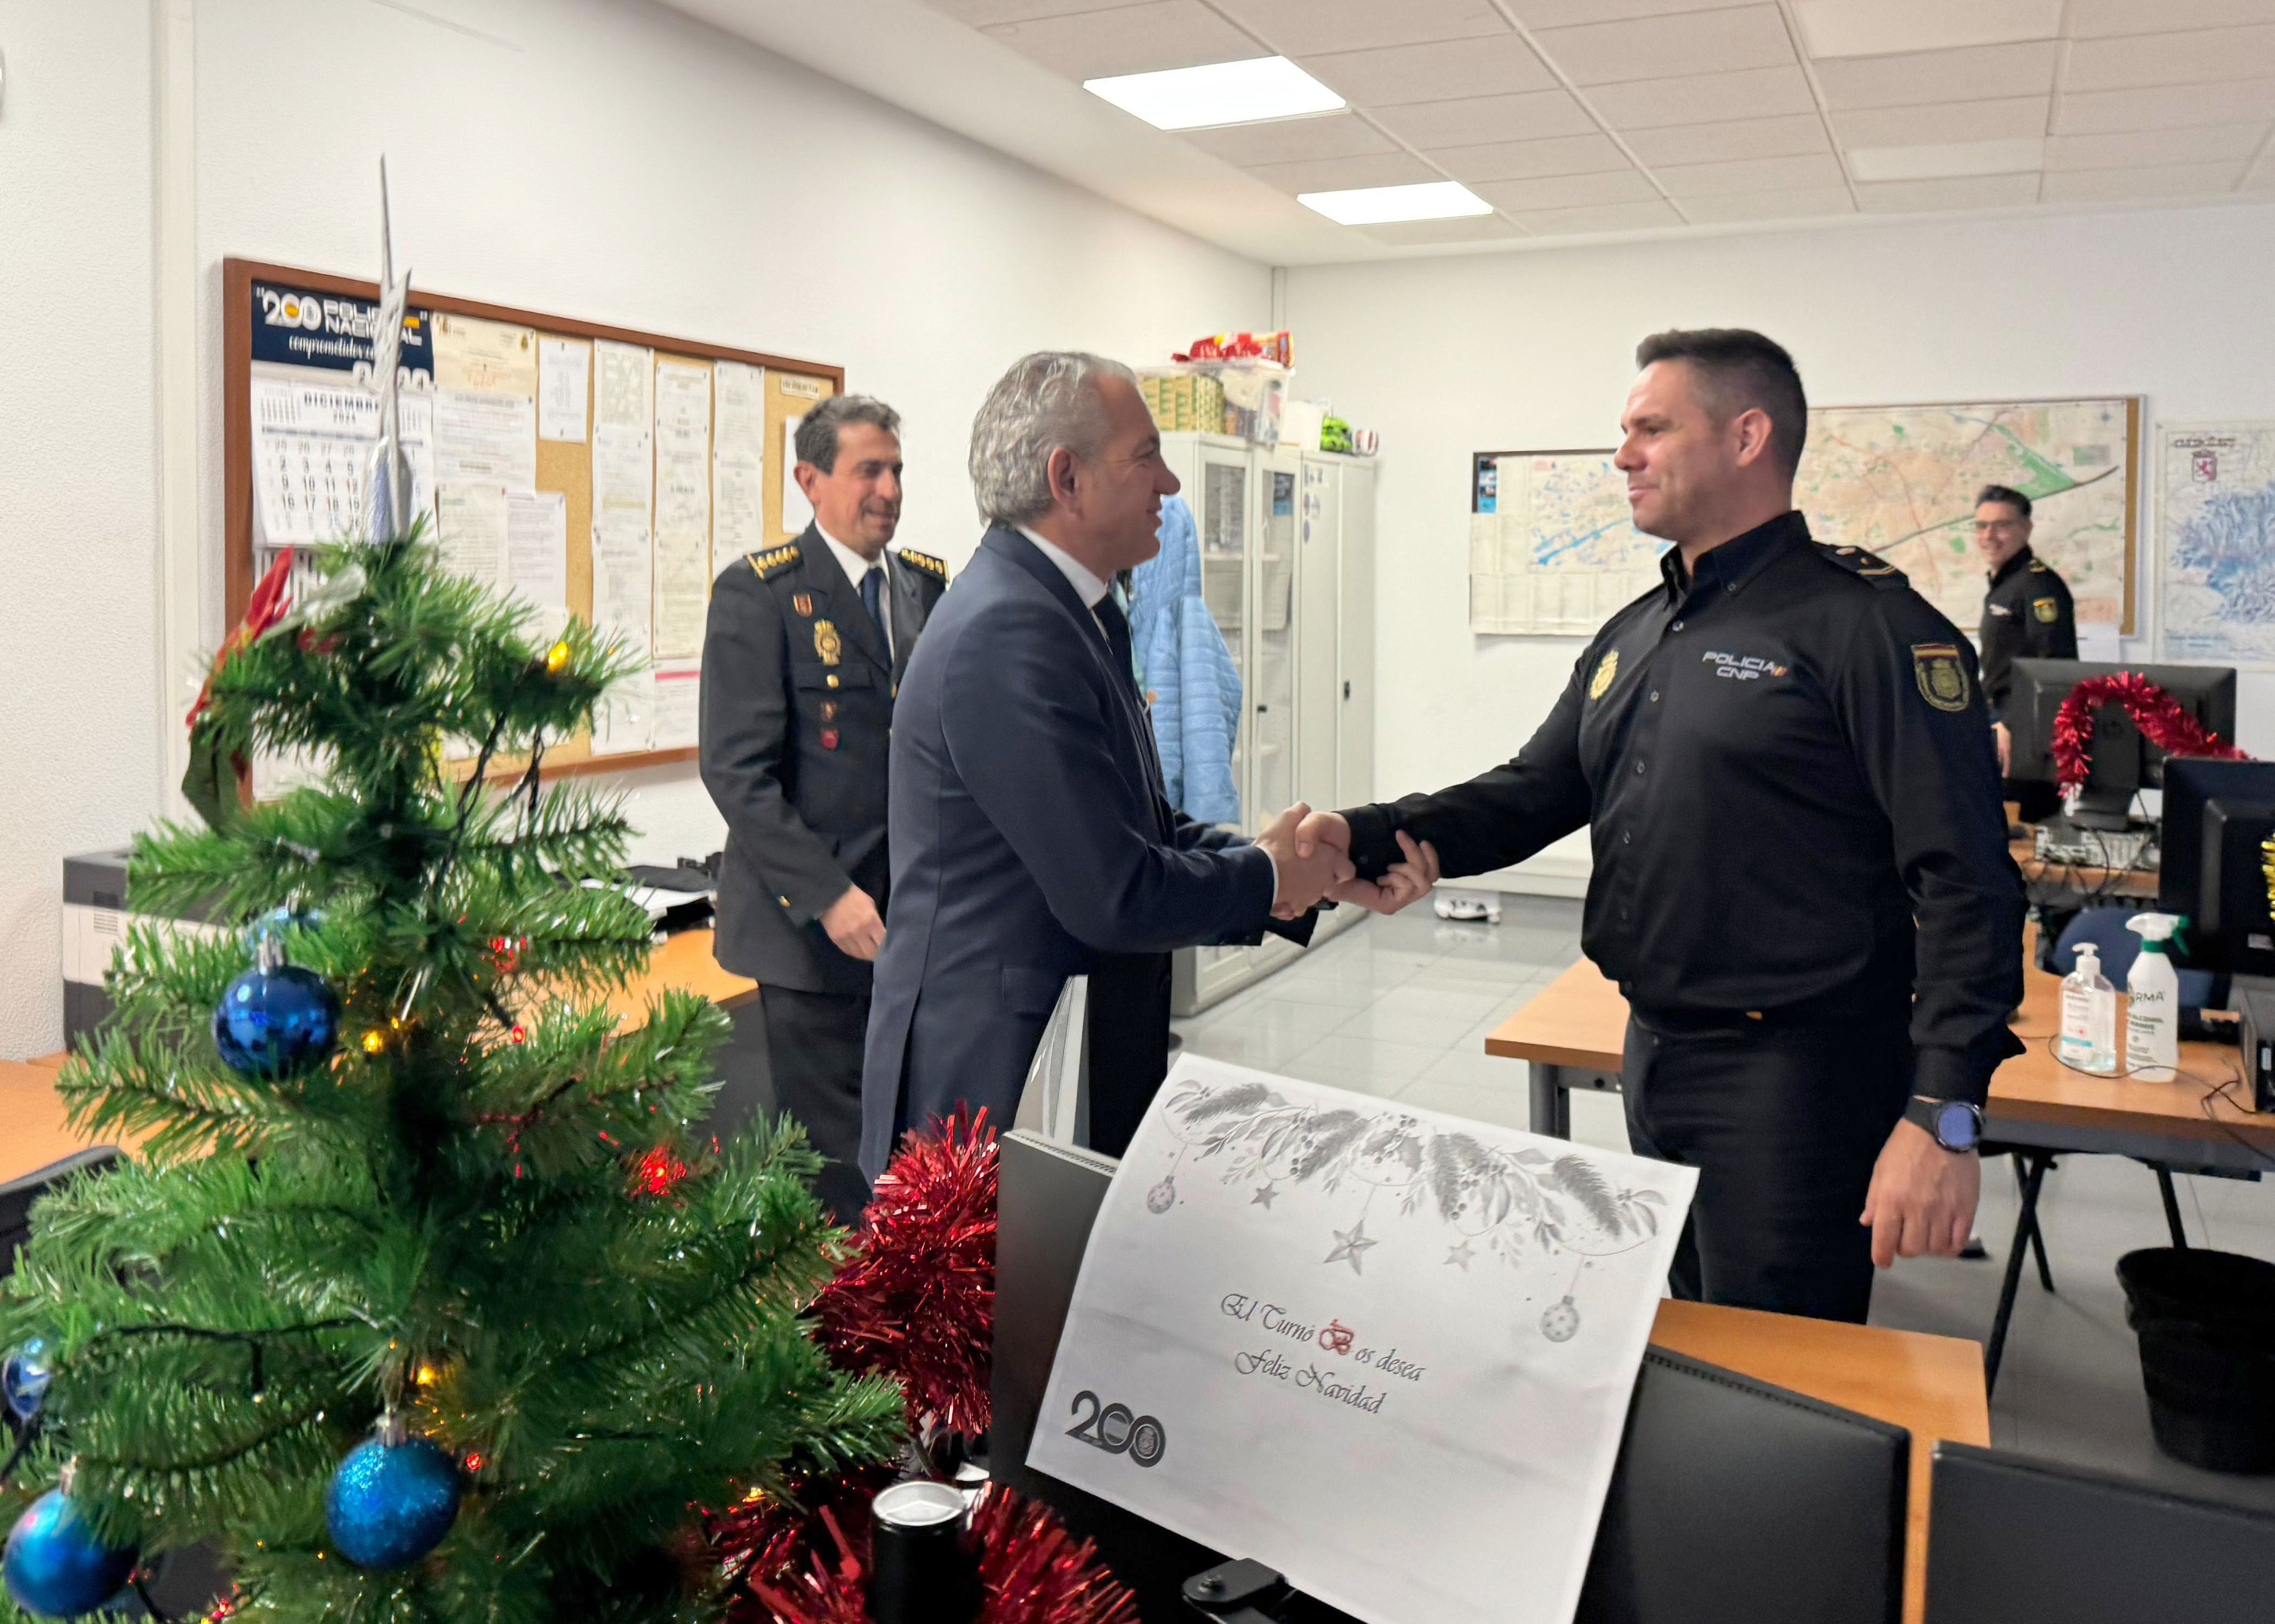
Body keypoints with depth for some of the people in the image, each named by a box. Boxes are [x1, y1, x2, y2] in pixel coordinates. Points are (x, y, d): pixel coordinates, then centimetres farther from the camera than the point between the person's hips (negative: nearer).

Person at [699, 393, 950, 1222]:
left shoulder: (929, 584, 11)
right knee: (835, 1154, 3)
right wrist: (829, 897, -19)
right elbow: (737, 771, -12)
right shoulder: (759, 591, -6)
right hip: (814, 922, -5)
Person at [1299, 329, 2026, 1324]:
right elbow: (1535, 792, 12)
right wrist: (1376, 835, -6)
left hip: (1796, 1074, -8)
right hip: (1656, 1056, 8)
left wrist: (1942, 1117, -25)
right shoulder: (1634, 635, 13)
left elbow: (1964, 883, -19)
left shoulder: (1867, 625, -14)